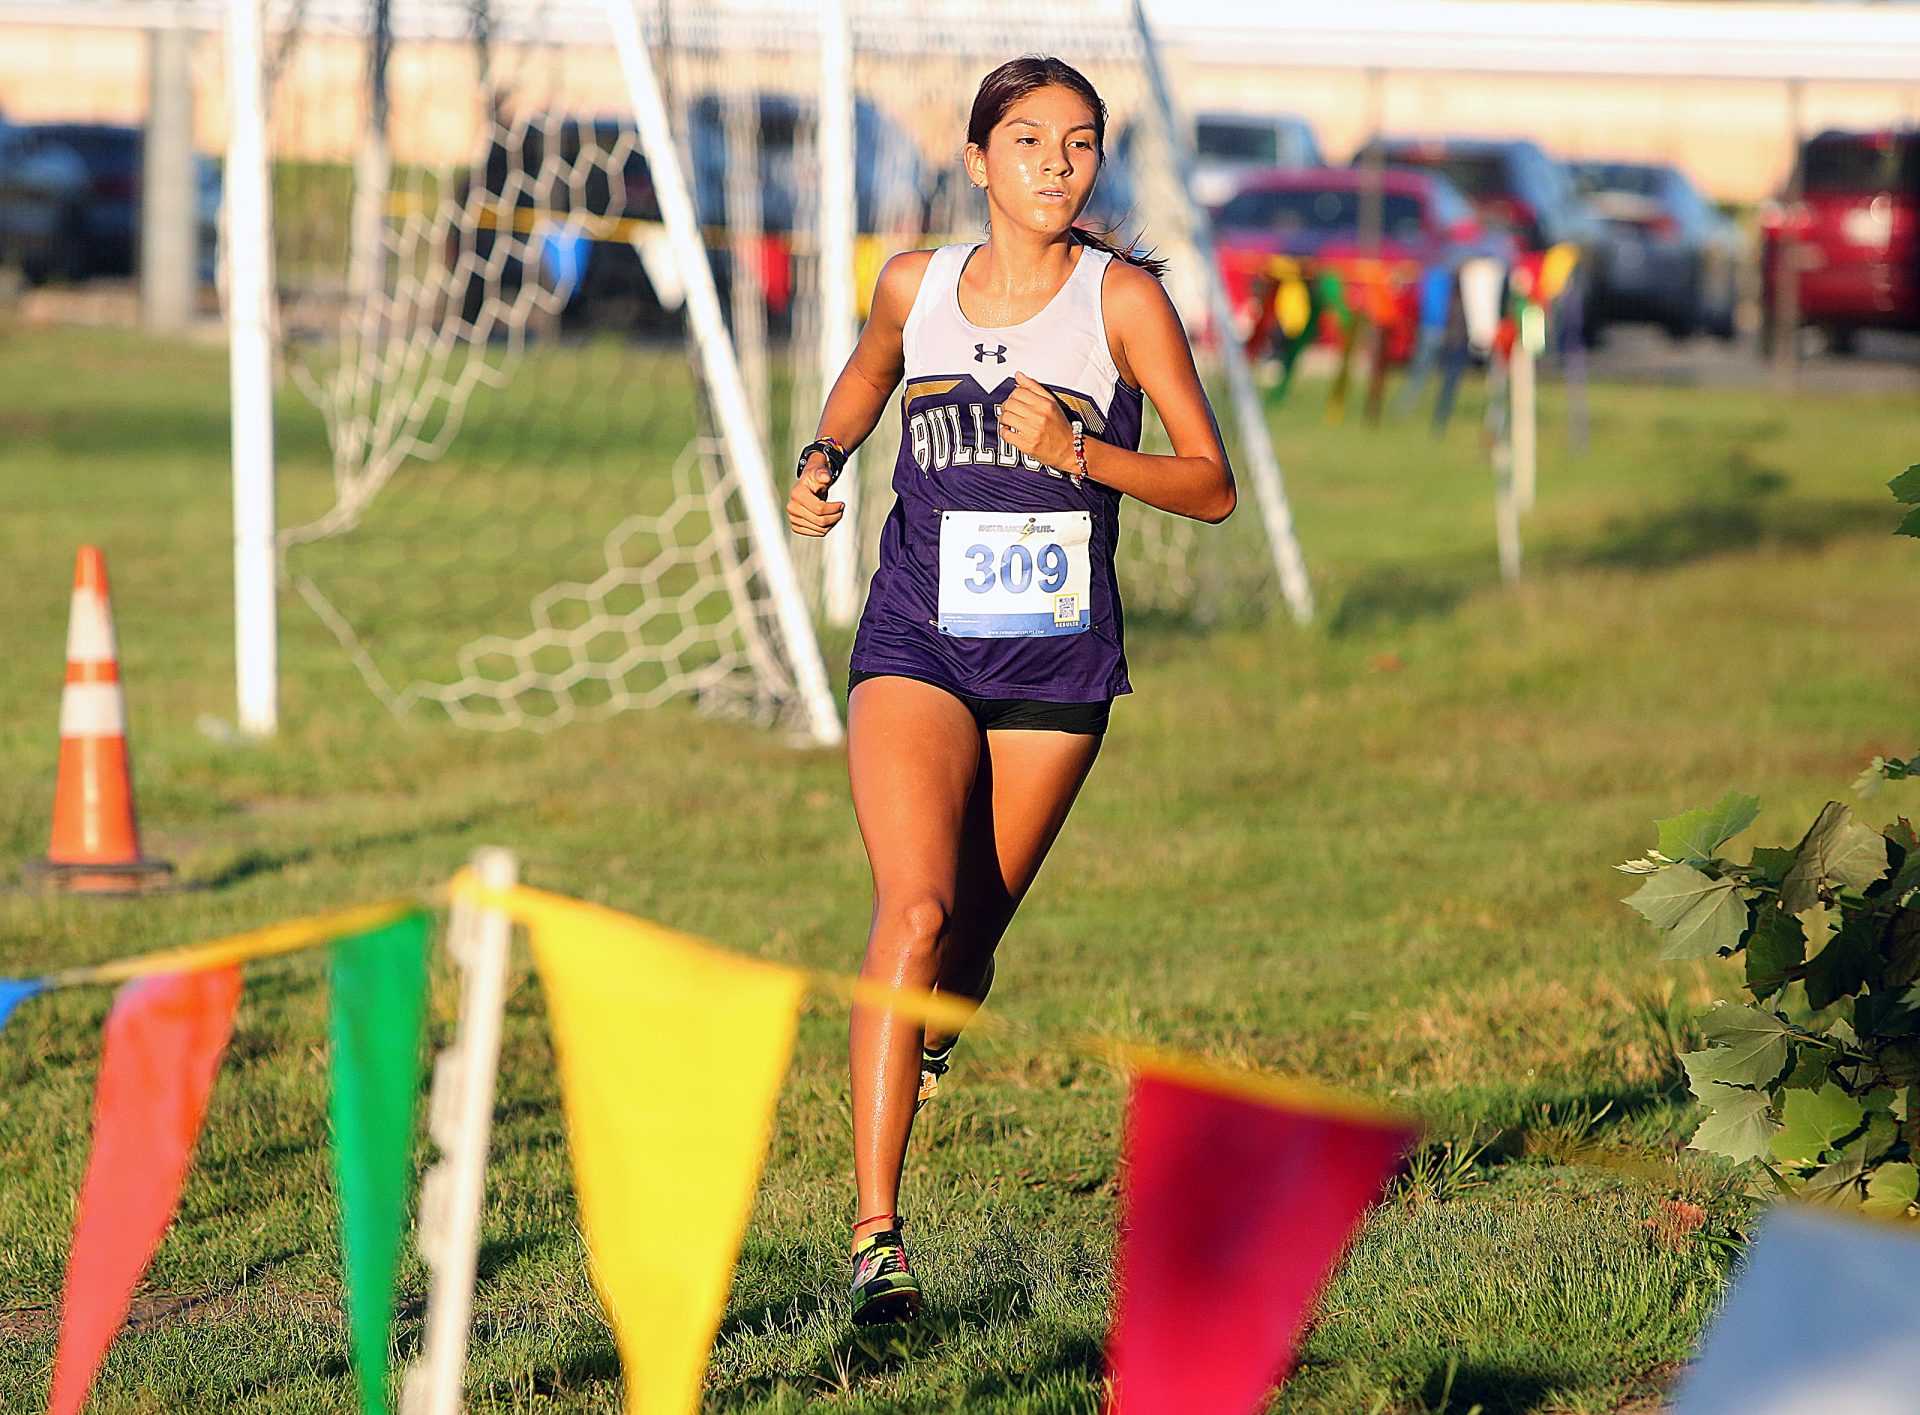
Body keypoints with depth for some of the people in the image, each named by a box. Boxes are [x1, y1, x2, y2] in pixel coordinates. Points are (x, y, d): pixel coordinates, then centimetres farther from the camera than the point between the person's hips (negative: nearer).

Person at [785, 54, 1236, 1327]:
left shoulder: (1123, 299, -4)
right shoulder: (914, 287, 3)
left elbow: (1213, 487, -6)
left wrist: (1078, 453, -21)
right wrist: (822, 462, 7)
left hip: (1056, 662, 0)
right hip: (918, 642, 0)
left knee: (970, 937, 11)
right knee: (915, 909, -20)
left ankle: (926, 1042, 50)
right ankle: (877, 1234, -24)